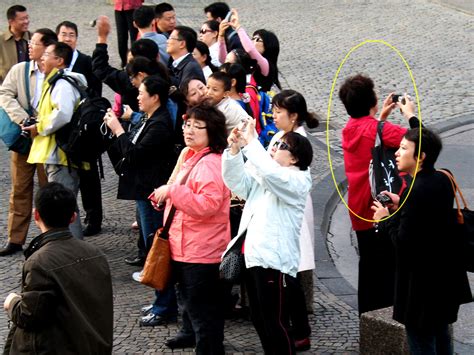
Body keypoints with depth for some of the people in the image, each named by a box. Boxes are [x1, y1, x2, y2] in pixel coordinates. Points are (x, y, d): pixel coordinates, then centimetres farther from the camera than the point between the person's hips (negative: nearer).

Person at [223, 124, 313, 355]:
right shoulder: (263, 176, 18)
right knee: (260, 320, 16)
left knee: (276, 324, -4)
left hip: (274, 260, -9)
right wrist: (235, 150, -3)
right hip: (254, 257, 9)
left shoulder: (298, 180, -7)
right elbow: (237, 181, 12)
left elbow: (271, 173, -26)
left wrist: (251, 142, -20)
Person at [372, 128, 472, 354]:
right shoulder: (442, 181, 2)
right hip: (445, 278, 9)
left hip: (422, 285, -9)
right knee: (440, 337, 23)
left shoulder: (415, 192, -25)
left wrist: (386, 219, -10)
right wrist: (401, 205, 8)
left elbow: (403, 243, -25)